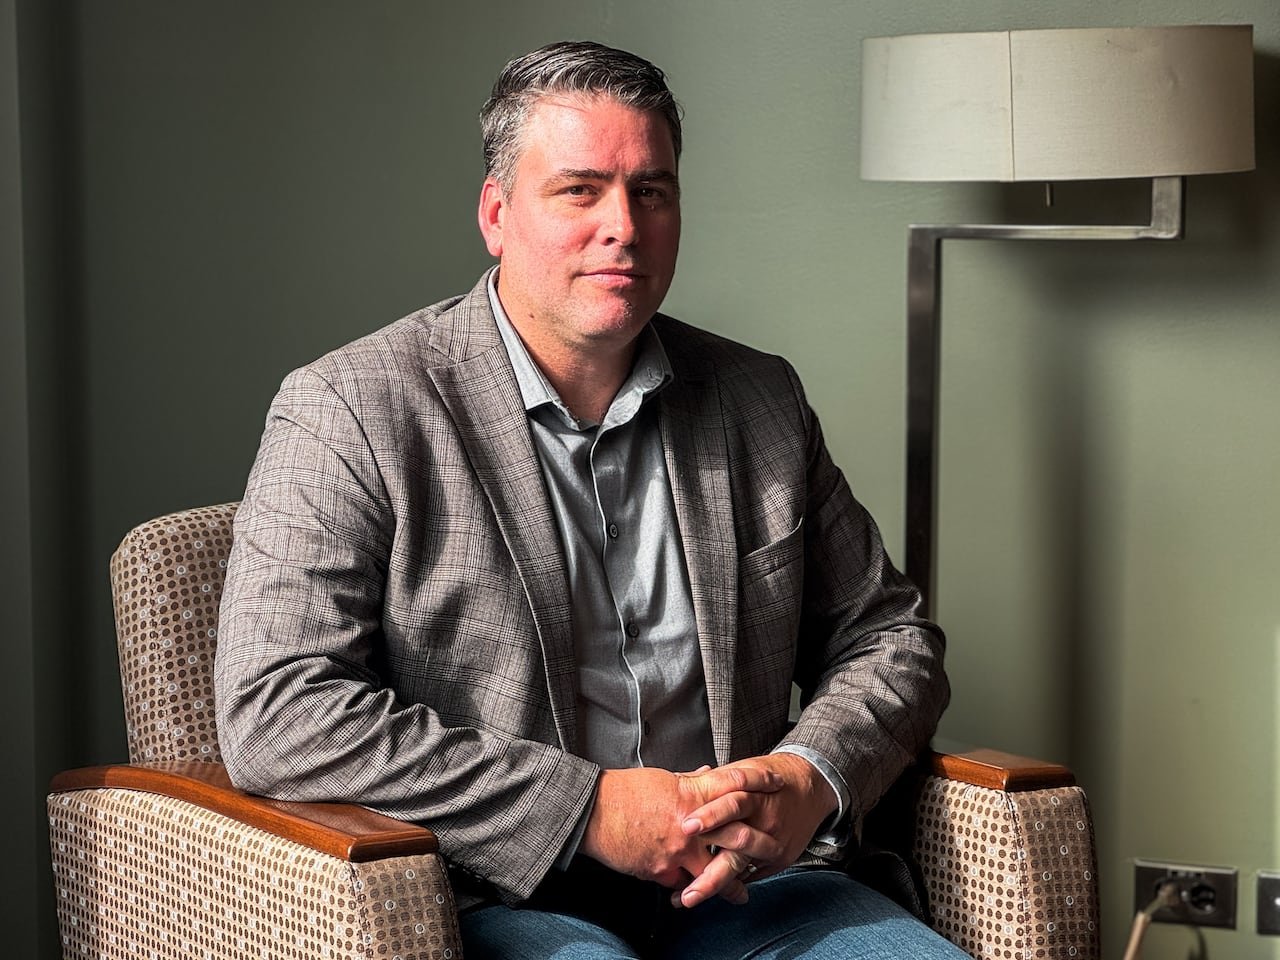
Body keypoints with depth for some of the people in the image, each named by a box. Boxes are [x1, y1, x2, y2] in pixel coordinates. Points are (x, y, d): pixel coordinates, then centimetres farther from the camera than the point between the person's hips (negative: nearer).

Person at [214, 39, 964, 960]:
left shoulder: (759, 401, 13)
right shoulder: (350, 410, -3)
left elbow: (888, 634, 20)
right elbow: (274, 712, -13)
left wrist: (812, 779, -4)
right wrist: (590, 808, -16)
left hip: (738, 885, 5)